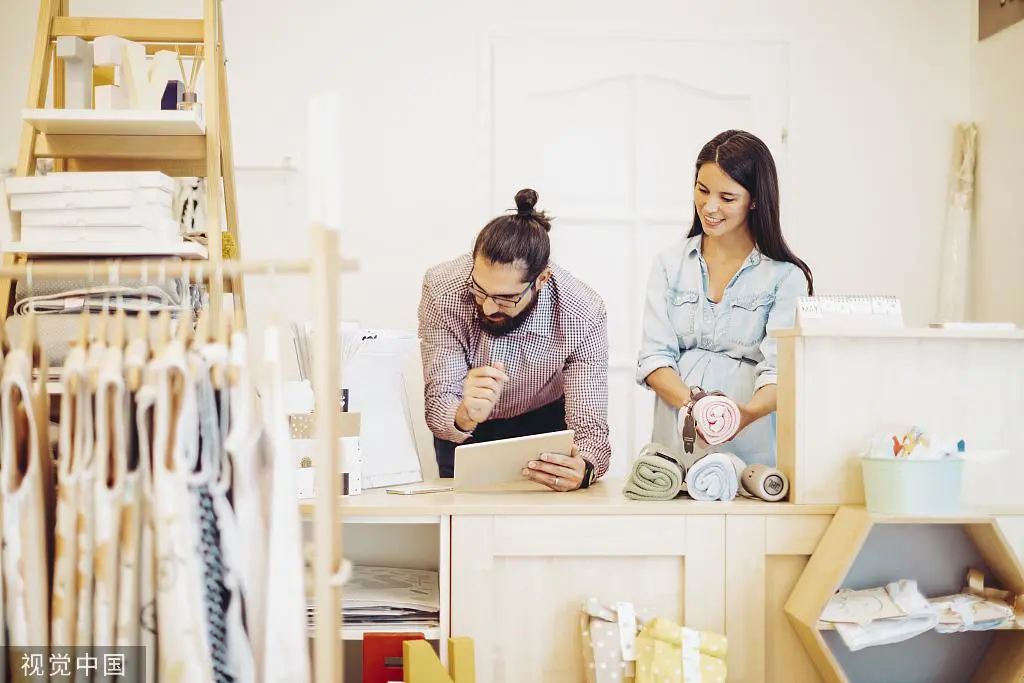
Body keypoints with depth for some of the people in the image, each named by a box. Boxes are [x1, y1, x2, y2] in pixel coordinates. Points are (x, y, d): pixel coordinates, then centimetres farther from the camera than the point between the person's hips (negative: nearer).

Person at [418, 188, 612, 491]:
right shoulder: (441, 290, -28)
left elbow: (588, 424, -28)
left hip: (544, 424, 0)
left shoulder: (583, 315, -29)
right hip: (464, 430, 0)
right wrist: (464, 417, -53)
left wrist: (583, 469, -51)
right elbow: (438, 407, -28)